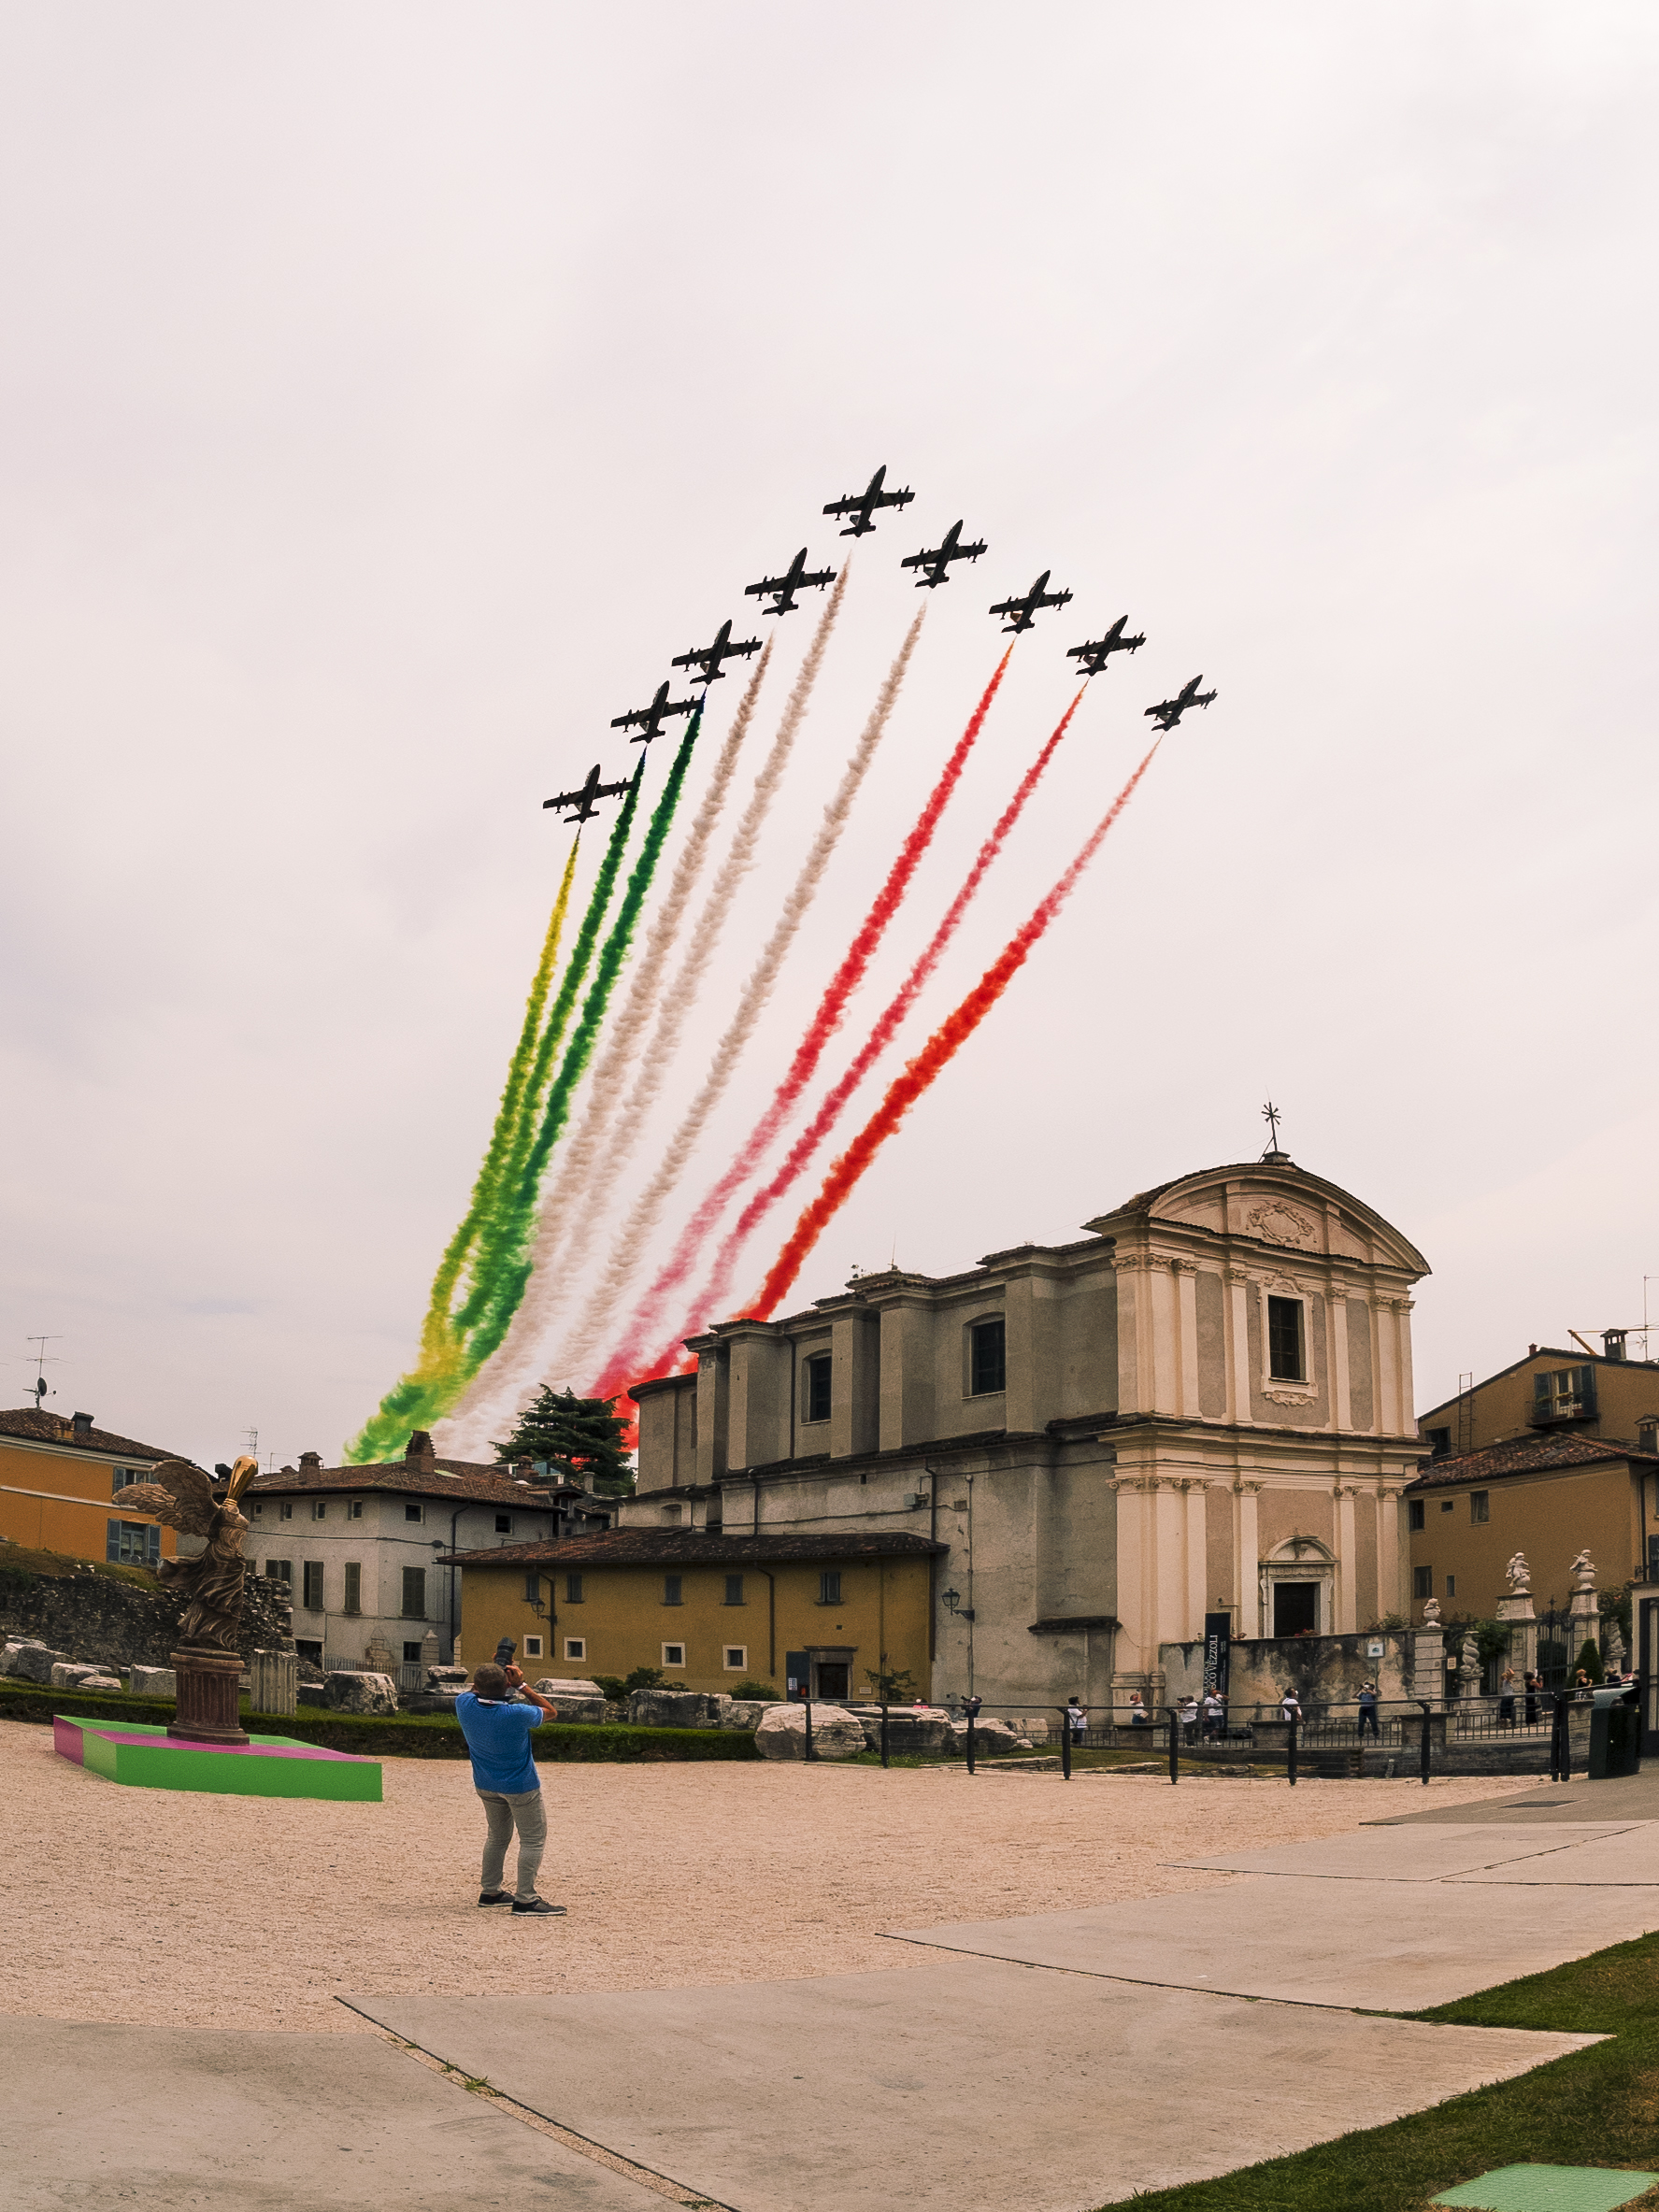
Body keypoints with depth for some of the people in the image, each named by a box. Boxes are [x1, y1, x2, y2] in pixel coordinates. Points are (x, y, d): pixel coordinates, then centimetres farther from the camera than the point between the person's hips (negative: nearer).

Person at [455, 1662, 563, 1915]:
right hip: (520, 1786, -6)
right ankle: (525, 1898, 1)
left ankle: (490, 1891, 29)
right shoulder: (517, 1714, -31)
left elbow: (473, 1691, 9)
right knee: (533, 1839, 5)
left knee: (497, 1836, 22)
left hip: (485, 1785, 6)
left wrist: (488, 1675, -1)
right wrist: (521, 1686, -12)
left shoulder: (464, 1704, -19)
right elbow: (551, 1711, -10)